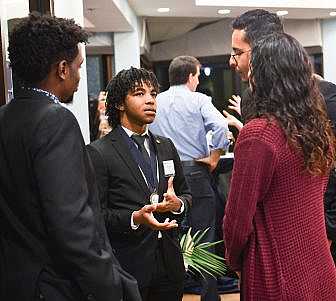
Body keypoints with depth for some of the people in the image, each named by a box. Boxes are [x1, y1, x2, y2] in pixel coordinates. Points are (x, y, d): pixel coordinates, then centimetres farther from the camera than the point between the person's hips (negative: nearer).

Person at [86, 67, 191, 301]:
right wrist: (135, 218, -25)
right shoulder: (99, 153, -9)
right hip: (128, 266, -5)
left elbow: (186, 193, 17)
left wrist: (177, 203, -5)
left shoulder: (166, 147, 11)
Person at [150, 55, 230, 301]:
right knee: (203, 235, 3)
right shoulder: (198, 100, -5)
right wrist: (214, 158, -8)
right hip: (194, 170, -4)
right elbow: (221, 126, -19)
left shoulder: (156, 102, 7)